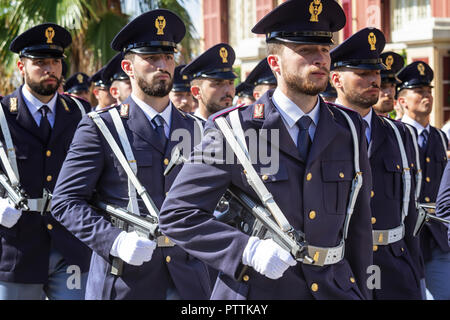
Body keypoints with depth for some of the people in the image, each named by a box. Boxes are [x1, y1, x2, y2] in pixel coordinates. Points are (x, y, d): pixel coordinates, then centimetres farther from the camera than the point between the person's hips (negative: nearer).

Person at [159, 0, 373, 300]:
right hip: (255, 289, -3)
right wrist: (248, 249, -19)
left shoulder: (349, 131, 5)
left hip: (335, 288, 3)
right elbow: (177, 214, -9)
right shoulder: (233, 130, -7)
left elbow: (359, 225, 11)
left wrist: (362, 292, 10)